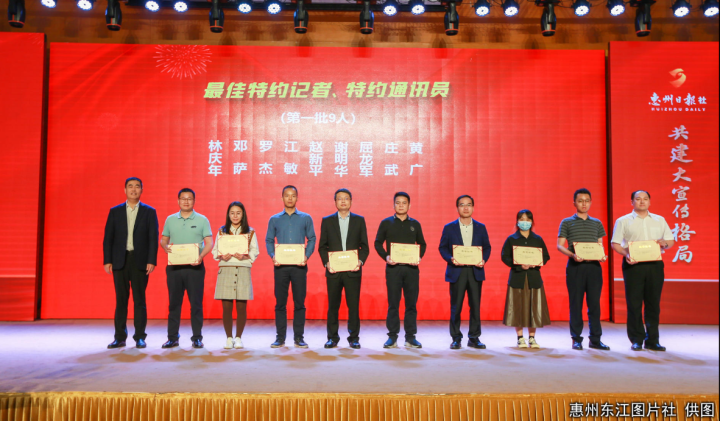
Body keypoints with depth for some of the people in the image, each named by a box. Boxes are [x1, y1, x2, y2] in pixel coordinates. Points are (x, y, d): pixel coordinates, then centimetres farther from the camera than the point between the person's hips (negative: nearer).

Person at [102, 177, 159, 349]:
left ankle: (140, 337, 8)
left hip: (140, 261, -2)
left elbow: (153, 238, 0)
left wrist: (151, 261, -9)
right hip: (120, 261, 2)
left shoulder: (149, 212, 5)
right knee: (121, 300, 6)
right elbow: (108, 238, 7)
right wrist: (107, 261, -1)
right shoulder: (115, 211, 9)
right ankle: (120, 337, 13)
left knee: (139, 300, 2)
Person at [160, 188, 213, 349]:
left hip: (195, 266, -2)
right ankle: (172, 337, 15)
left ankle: (197, 337, 8)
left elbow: (209, 242, -2)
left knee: (196, 303, 0)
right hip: (174, 267, 2)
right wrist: (166, 248, -9)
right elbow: (163, 240, 14)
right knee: (174, 303, 6)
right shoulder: (170, 219, 11)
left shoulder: (202, 220, 3)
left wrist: (201, 256, -19)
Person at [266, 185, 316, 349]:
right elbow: (269, 240, 9)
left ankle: (299, 337, 10)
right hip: (280, 266, 1)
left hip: (299, 266, -1)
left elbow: (312, 239, 7)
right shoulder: (274, 219, 10)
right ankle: (280, 337, 12)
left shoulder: (306, 218, 8)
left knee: (299, 302, 1)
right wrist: (273, 256, -8)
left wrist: (306, 256, -9)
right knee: (280, 302, 3)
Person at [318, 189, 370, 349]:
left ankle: (354, 338, 12)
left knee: (353, 305, 0)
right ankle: (332, 337, 16)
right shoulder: (327, 221, 9)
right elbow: (322, 246, 7)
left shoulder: (359, 220, 9)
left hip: (353, 270, 0)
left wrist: (360, 261, -9)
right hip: (333, 270, 0)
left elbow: (364, 246, 7)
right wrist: (326, 263, -7)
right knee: (333, 305, 5)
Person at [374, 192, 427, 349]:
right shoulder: (386, 223, 5)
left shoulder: (415, 224, 11)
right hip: (393, 267, -2)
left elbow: (422, 244, 15)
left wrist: (419, 257, -4)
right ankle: (392, 336, 9)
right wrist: (385, 257, -11)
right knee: (393, 303, 1)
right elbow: (378, 243, 5)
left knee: (411, 302, 4)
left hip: (411, 268, 2)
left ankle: (410, 336, 12)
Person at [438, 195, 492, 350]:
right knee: (456, 306, 1)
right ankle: (456, 338, 11)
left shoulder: (480, 227, 10)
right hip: (456, 271, -1)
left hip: (475, 271, 2)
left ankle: (474, 337, 15)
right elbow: (442, 247, 4)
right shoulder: (449, 228, 6)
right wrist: (451, 259, -14)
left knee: (475, 305, 4)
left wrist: (483, 260, -8)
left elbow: (487, 247, 10)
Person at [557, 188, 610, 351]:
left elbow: (600, 245, 15)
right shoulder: (567, 223, 6)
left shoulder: (597, 223, 15)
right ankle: (576, 339, 8)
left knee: (594, 302, 3)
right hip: (575, 266, -2)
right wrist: (572, 255, -18)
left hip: (594, 266, 3)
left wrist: (602, 256, -6)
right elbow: (560, 245, 0)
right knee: (575, 303, 1)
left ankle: (595, 339, 11)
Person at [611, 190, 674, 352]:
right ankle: (636, 340, 7)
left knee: (653, 303, 5)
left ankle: (652, 340, 14)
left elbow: (671, 240, 17)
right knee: (634, 303, -2)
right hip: (633, 265, -3)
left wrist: (664, 243, -7)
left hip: (655, 264, 3)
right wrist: (626, 254, -16)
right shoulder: (623, 221, 7)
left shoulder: (660, 220, 16)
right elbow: (615, 244, 2)